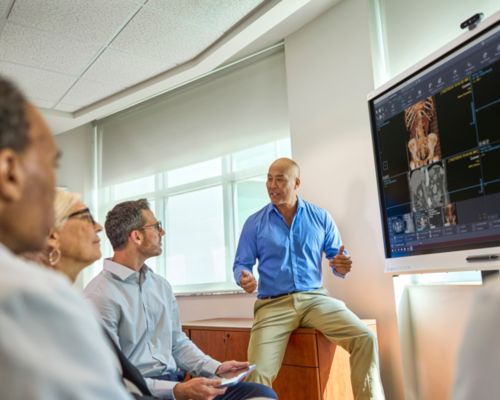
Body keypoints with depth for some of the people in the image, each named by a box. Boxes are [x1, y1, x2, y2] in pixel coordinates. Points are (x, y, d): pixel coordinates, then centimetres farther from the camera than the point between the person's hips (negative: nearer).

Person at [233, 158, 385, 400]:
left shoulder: (321, 217, 8)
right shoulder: (254, 223, 6)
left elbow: (336, 259, 10)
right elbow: (241, 264, 8)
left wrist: (342, 266, -14)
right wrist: (244, 278, -16)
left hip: (315, 298, 1)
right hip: (273, 304, -1)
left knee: (365, 339, -22)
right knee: (257, 372, -21)